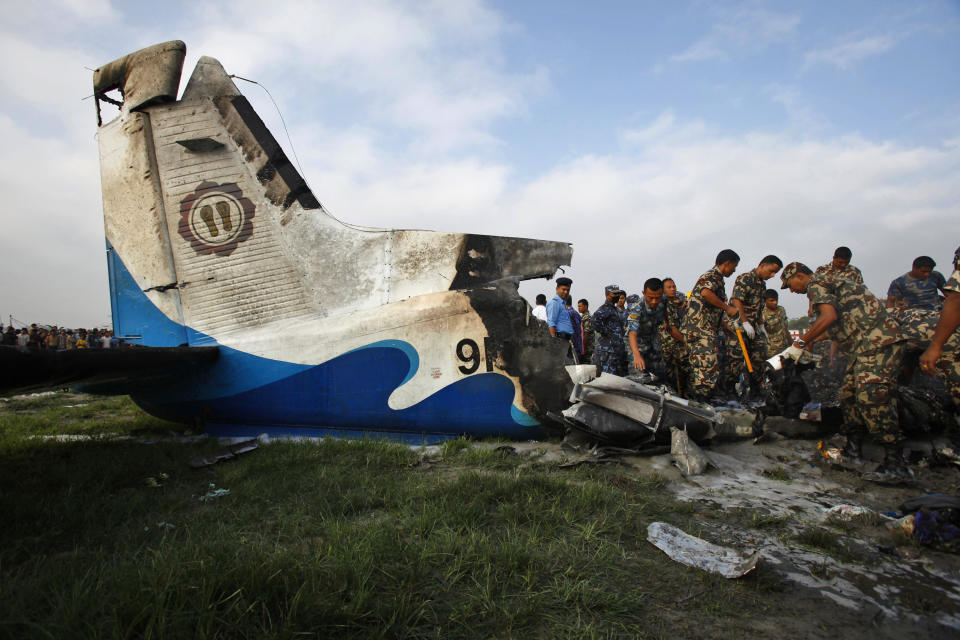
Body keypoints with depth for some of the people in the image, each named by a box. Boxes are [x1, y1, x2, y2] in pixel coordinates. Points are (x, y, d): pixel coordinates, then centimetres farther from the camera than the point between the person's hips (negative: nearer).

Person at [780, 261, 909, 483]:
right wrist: (805, 344, 32)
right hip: (868, 343, 11)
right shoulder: (829, 281, 26)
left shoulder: (815, 283, -5)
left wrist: (800, 343, -15)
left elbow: (829, 316, -21)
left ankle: (896, 463, -17)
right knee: (850, 393, 14)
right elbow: (837, 323, 30)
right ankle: (853, 448, 23)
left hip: (878, 341, -11)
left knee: (872, 397, -18)